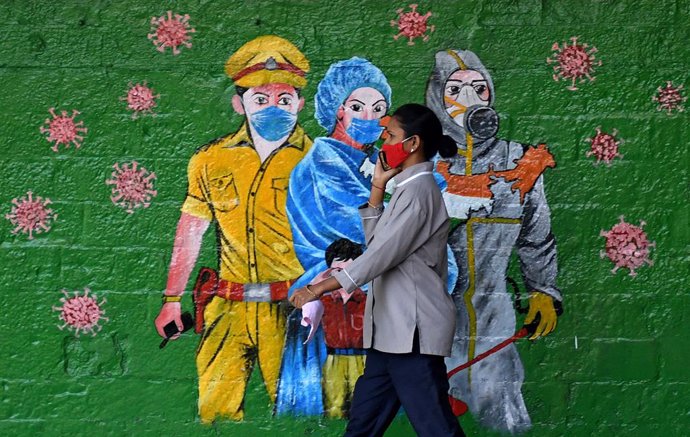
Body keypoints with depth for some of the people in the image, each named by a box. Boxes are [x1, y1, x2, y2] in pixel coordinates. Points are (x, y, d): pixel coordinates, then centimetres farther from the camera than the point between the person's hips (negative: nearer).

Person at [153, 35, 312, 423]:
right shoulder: (212, 160, 8)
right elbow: (190, 232, 13)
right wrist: (173, 298, 11)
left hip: (291, 309, -2)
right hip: (229, 308, 2)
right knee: (215, 410, 4)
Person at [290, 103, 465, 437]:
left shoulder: (418, 189, -13)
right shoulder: (408, 188, 18)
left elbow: (383, 253, -19)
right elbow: (375, 242, 19)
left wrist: (321, 288, -20)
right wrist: (377, 188, 12)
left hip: (413, 330, -10)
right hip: (392, 329, 10)